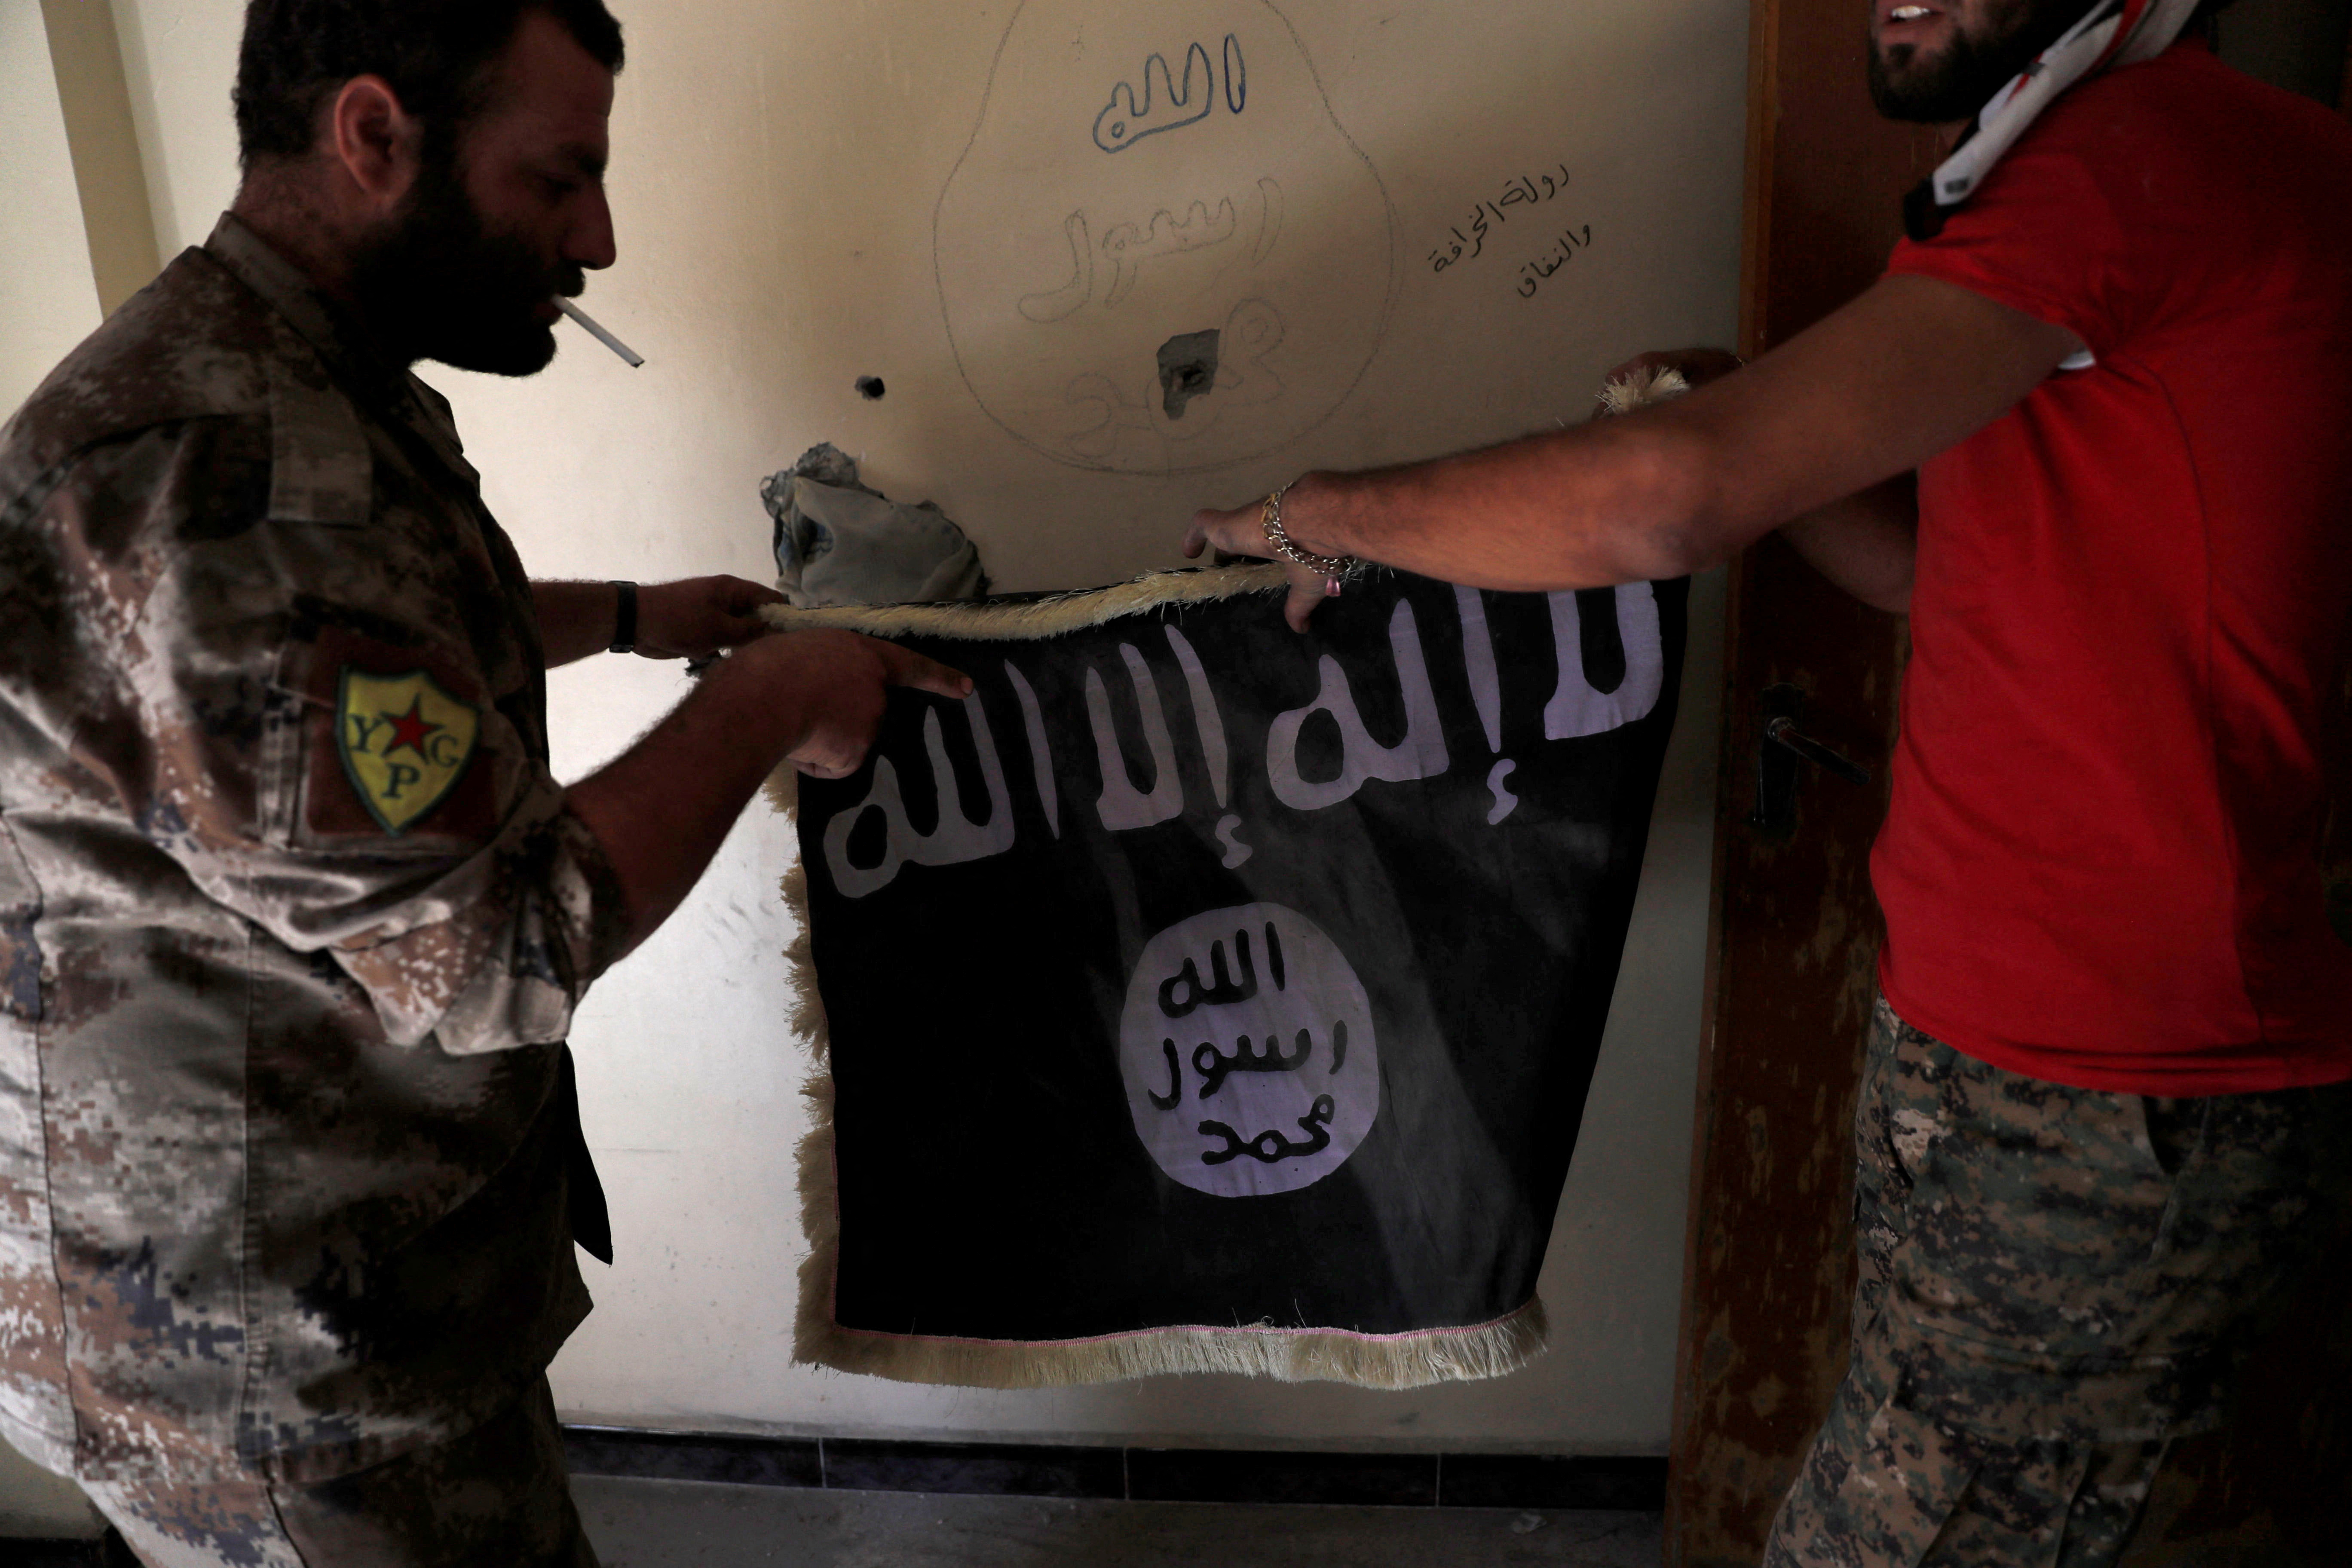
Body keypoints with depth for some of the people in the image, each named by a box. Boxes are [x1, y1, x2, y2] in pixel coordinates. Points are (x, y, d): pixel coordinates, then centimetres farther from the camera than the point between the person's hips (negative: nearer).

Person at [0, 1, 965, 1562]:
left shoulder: (313, 383, 7)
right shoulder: (222, 467, -30)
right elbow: (500, 948, -28)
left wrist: (629, 615, 21)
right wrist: (769, 703, -16)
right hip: (264, 1358, -10)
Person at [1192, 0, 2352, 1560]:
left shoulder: (2136, 155, -20)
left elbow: (1665, 502, -28)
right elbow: (1968, 577, 21)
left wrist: (1328, 511, -12)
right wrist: (1762, 427, 5)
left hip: (2099, 1120, -10)